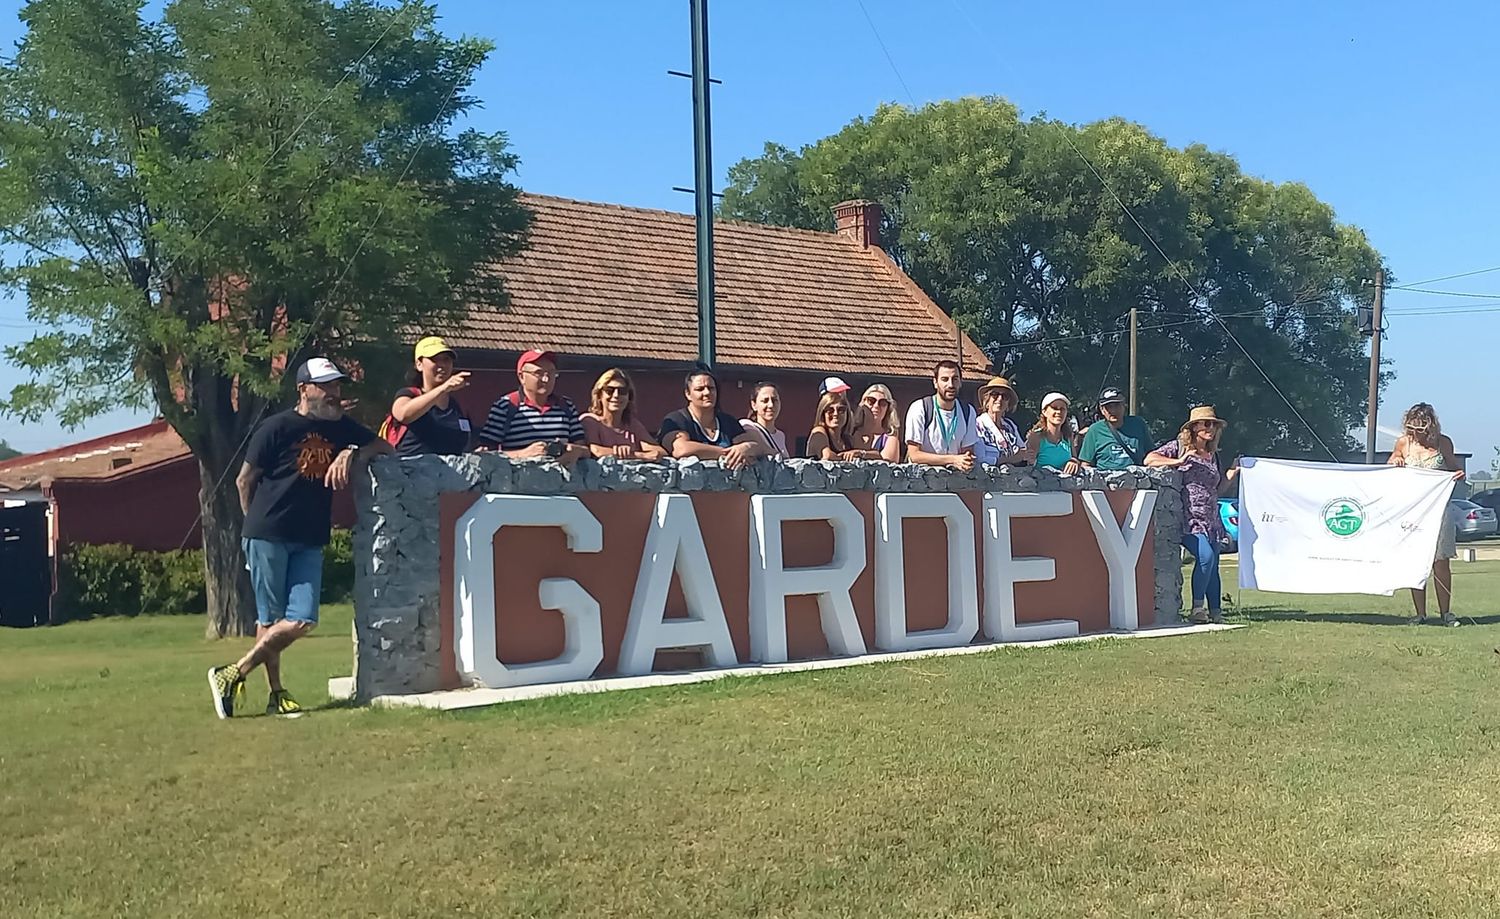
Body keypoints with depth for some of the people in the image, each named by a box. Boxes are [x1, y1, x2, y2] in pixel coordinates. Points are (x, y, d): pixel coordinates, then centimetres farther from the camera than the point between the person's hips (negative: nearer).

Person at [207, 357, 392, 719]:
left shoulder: (342, 427, 10)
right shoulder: (277, 427, -6)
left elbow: (385, 447, 14)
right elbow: (245, 481, 0)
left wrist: (353, 455, -5)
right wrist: (258, 522, 8)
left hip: (310, 541, 5)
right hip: (267, 536, -5)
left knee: (301, 620, -6)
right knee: (270, 619, 1)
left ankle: (234, 675, 6)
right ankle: (276, 694, 12)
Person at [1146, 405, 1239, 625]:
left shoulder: (1213, 454, 18)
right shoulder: (1178, 447, 0)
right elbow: (1149, 460, -9)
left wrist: (1232, 474, 11)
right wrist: (1178, 462, -16)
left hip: (1210, 520, 7)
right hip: (1188, 518, -7)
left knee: (1213, 565, 7)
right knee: (1205, 555, -23)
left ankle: (1216, 613, 13)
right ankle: (1197, 607, -12)